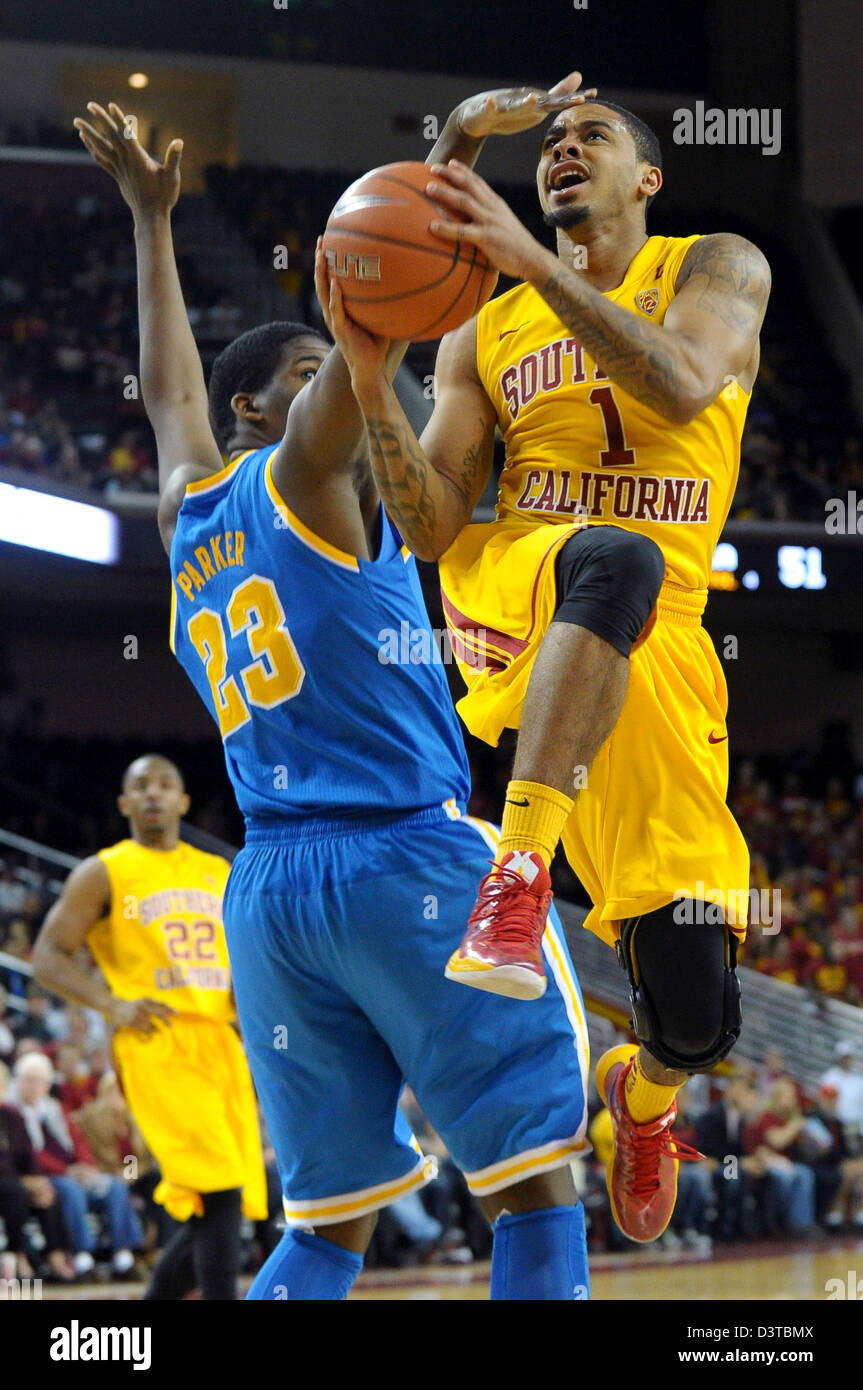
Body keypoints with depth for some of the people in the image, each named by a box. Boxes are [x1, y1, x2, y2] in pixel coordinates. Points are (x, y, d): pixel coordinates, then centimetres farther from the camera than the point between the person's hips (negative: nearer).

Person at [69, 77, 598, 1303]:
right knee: (536, 1189, -5)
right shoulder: (303, 475, 1)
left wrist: (152, 220, 46)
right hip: (413, 861, -7)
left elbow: (168, 392, 36)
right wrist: (456, 147, -12)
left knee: (330, 1222, 9)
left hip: (269, 886, 7)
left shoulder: (188, 517, 19)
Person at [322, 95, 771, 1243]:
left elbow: (681, 387, -15)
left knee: (696, 1018, -8)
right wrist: (370, 376, -10)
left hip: (658, 642, 0)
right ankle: (519, 869, -45)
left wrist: (534, 258, -24)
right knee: (617, 558, -42)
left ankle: (645, 1094, 30)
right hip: (509, 583, 0)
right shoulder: (485, 337, 17)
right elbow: (428, 530, 5)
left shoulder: (716, 269, 9)